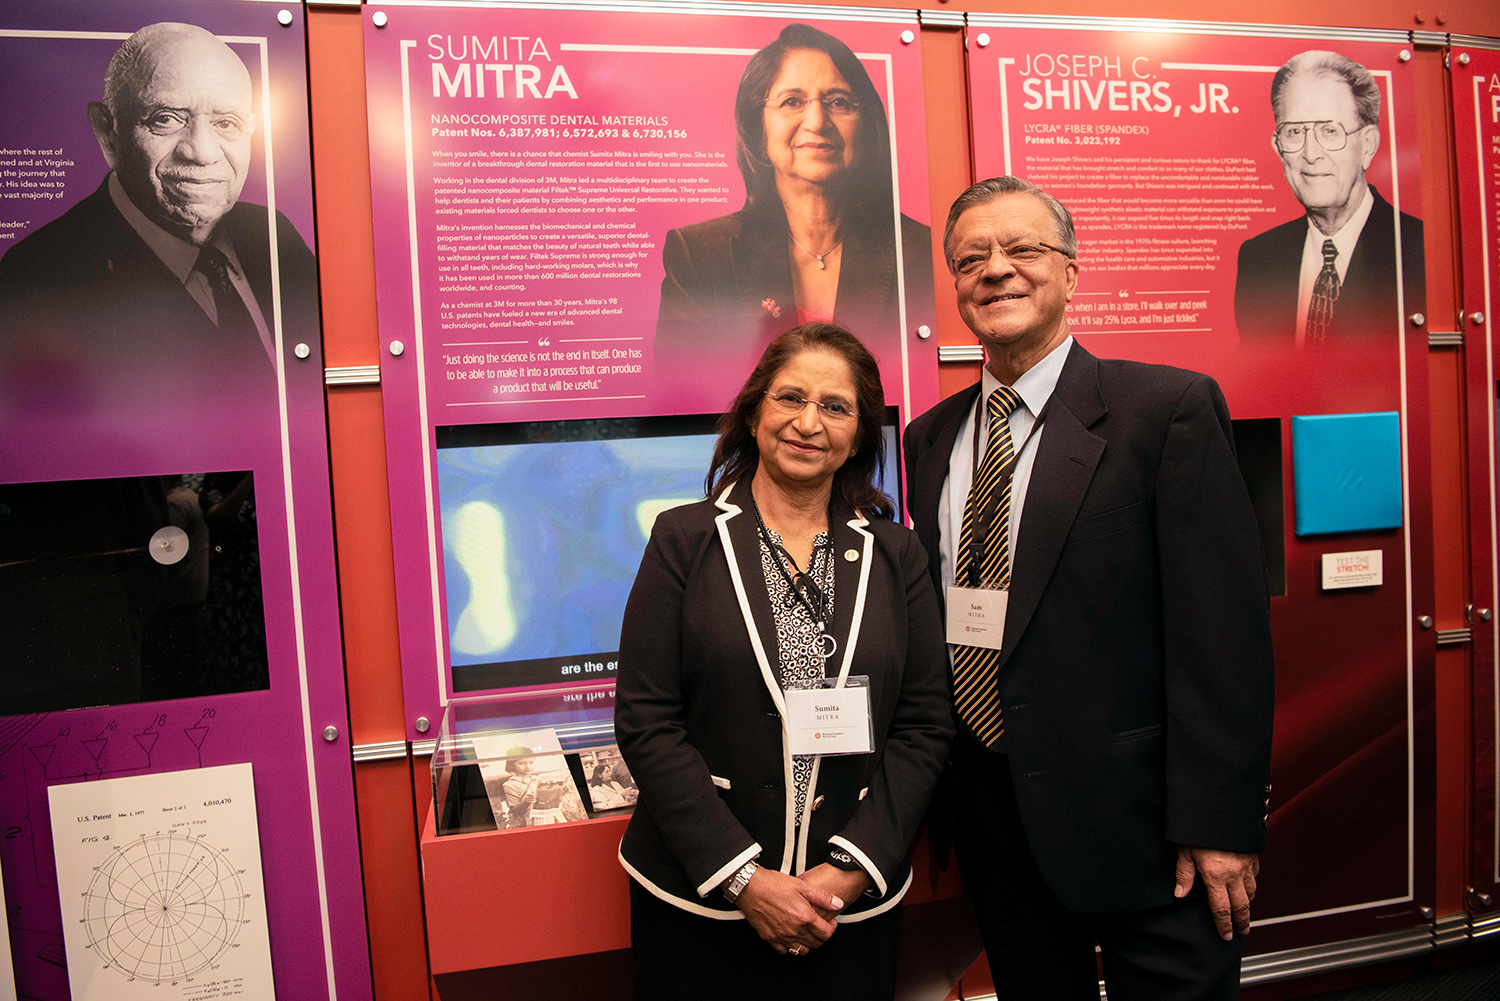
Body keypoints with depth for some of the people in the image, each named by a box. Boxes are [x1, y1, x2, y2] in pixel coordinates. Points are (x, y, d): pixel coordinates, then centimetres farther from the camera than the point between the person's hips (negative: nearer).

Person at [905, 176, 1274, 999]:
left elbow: (1223, 630, -13)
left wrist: (1217, 823, -15)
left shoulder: (1170, 408, -10)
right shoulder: (930, 439, 7)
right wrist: (936, 786, 11)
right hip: (987, 809, 5)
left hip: (1137, 815, -5)